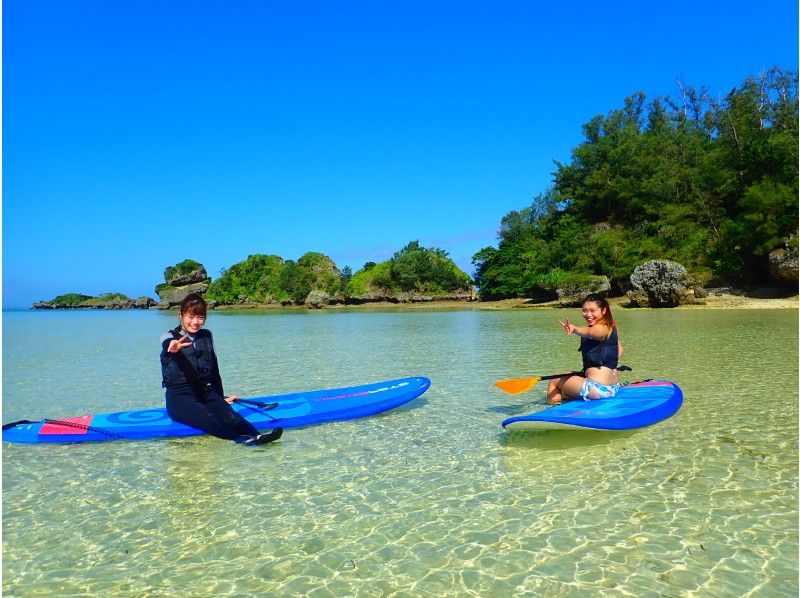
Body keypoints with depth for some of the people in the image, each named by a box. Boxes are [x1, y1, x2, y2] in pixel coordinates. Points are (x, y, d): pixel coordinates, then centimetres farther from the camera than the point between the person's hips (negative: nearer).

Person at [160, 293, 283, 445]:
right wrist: (174, 349, -50)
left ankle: (256, 436, -54)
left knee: (229, 415, -29)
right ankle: (242, 439, -57)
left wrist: (221, 398, 22)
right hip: (179, 397, -4)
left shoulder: (206, 336, 15)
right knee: (208, 418, -36)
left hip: (206, 393, 4)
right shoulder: (170, 337, 1)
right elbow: (168, 345, -25)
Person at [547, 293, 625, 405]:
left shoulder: (601, 328, -17)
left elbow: (587, 332, -41)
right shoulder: (610, 327, 12)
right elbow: (619, 349, 28)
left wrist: (575, 329, -61)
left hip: (598, 388, -10)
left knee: (554, 382, 5)